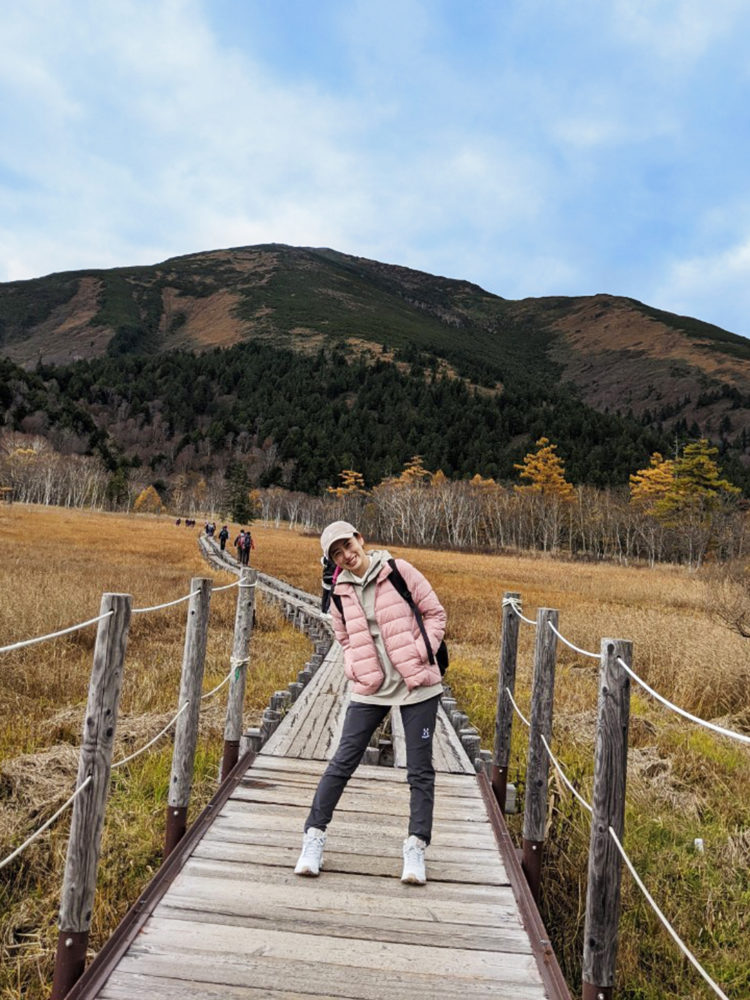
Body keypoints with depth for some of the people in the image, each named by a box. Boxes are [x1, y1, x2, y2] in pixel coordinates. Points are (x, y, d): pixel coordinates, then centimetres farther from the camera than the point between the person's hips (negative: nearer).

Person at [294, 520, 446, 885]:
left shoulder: (399, 571, -6)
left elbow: (435, 613, -1)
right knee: (342, 763, 3)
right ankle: (314, 835, 16)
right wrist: (355, 668, 0)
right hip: (370, 689, 3)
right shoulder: (341, 593, 5)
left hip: (416, 684, -2)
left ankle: (416, 847, 16)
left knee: (420, 769, 4)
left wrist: (420, 653, -10)